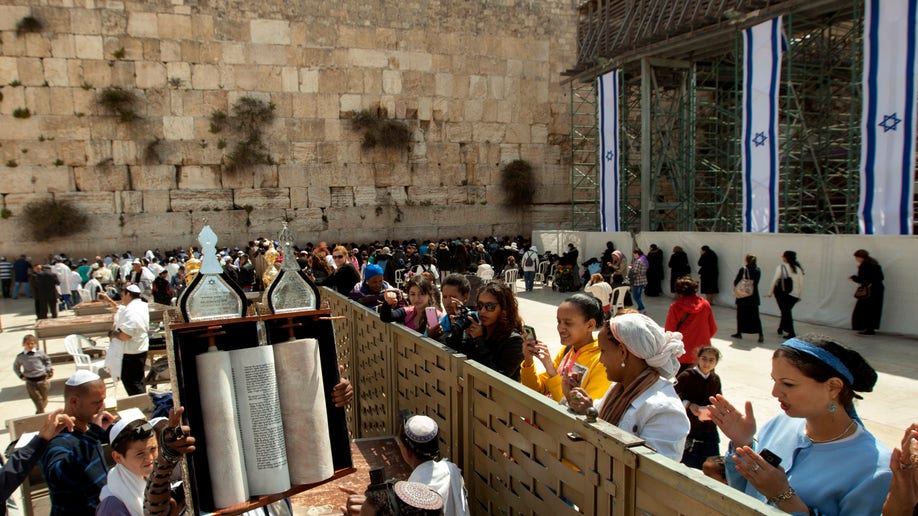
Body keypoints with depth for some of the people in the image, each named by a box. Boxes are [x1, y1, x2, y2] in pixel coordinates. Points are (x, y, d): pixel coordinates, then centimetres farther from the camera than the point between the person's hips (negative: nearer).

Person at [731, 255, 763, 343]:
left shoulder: (743, 269, -12)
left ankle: (739, 333, 16)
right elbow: (756, 282, 8)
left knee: (741, 315, 9)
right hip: (754, 297, 3)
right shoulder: (758, 270, 1)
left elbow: (736, 281, -8)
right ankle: (760, 334, -4)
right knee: (755, 316, 6)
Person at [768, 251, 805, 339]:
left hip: (782, 293, -4)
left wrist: (770, 292, 0)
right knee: (787, 311, 18)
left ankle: (791, 333, -2)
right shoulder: (798, 268, 5)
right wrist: (799, 295, 14)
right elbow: (801, 283, 6)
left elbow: (775, 280, -9)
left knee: (785, 312, 3)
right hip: (794, 294, 4)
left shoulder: (781, 267, -8)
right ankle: (781, 329, 29)